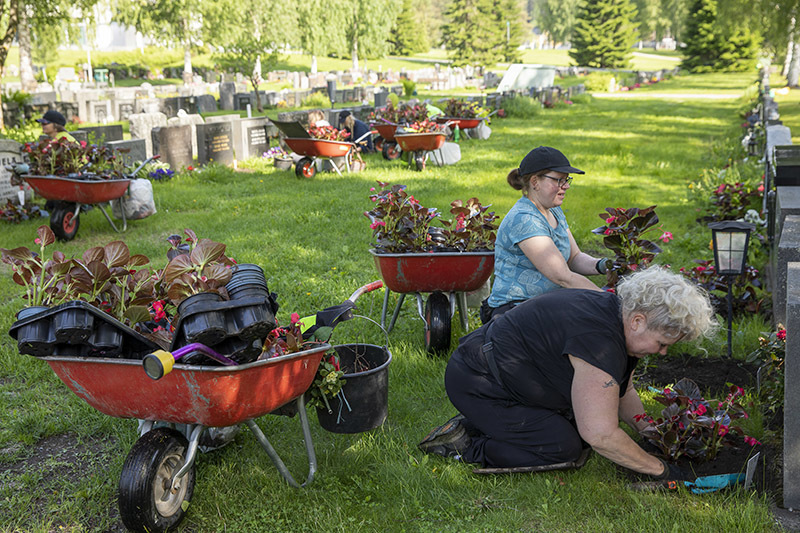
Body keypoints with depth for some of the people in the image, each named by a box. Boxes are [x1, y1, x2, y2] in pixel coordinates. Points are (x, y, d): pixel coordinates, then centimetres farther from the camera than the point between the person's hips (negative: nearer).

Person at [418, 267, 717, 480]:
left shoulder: (618, 315, 1)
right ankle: (466, 445, -4)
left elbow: (622, 391, 16)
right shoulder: (598, 340, -31)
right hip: (476, 383, -11)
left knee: (580, 432, 8)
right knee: (564, 448, -15)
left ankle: (481, 422, 12)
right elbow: (602, 436, -30)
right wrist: (659, 469, -18)